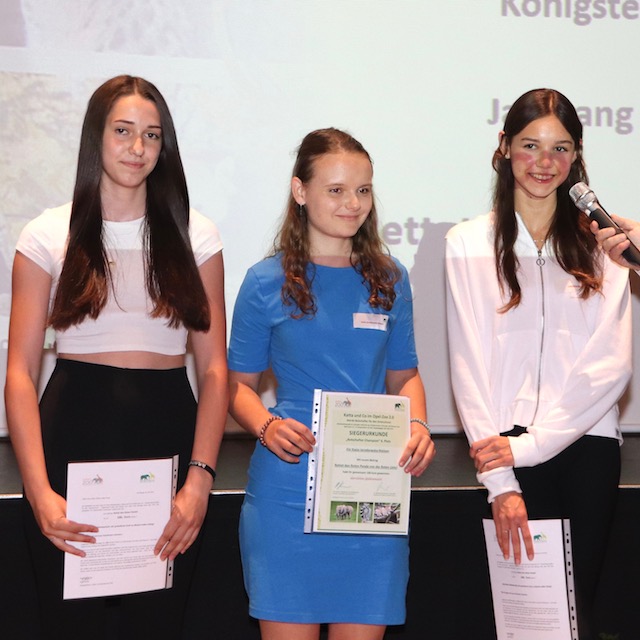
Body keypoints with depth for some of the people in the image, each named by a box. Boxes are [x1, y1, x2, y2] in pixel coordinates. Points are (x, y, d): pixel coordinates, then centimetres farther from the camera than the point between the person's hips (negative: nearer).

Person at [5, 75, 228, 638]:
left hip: (166, 437, 1)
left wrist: (200, 479, -9)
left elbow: (214, 368, 3)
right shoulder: (50, 236, 2)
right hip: (73, 437, -1)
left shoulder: (194, 236, 7)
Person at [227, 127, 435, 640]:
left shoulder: (389, 280, 10)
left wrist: (417, 425, -3)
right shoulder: (267, 283, 1)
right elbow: (239, 383, 5)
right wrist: (266, 426, -15)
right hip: (287, 487, -2)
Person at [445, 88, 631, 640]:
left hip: (586, 448, 1)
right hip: (508, 452, -1)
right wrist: (499, 481, -10)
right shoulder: (470, 243, 5)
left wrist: (529, 444, -11)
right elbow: (470, 366, -1)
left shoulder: (603, 243, 7)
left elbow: (611, 364, -1)